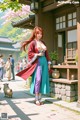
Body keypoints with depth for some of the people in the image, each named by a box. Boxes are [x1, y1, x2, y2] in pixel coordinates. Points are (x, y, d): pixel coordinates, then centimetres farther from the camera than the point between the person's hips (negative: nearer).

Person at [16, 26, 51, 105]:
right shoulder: (32, 43, 0)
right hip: (37, 62, -6)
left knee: (43, 80, 3)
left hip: (44, 62, 6)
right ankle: (36, 99, -2)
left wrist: (48, 62, 13)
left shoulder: (43, 43, 18)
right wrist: (37, 54, -14)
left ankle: (39, 99, 10)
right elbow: (29, 53, -6)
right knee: (38, 80, -11)